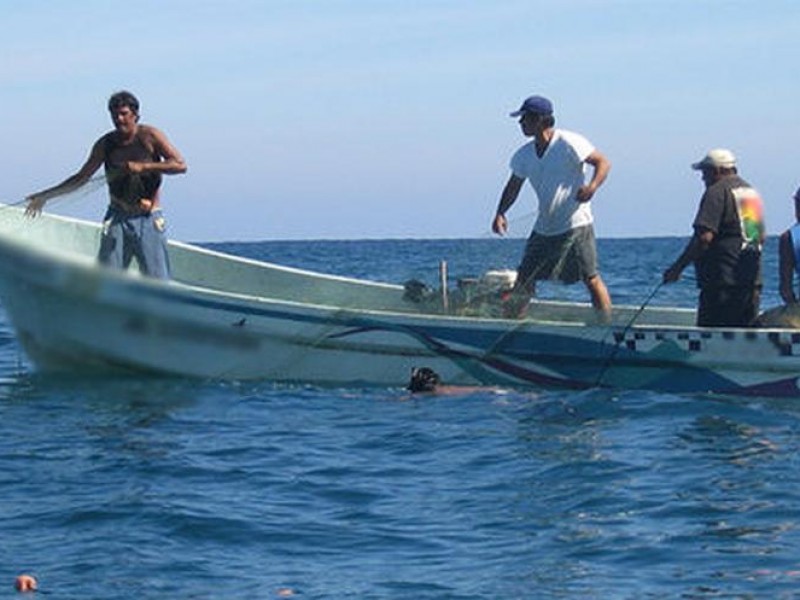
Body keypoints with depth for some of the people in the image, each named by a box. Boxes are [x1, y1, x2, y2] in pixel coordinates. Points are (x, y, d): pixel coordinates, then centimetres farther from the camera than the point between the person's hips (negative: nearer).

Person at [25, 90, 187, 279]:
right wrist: (45, 196, 12)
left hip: (148, 220, -3)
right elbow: (81, 178, 14)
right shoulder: (106, 144, 4)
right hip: (118, 220, 3)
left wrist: (143, 166, -22)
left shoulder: (149, 136, -5)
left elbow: (180, 165, -13)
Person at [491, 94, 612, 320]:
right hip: (544, 229, 7)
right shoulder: (524, 155, 7)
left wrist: (592, 186, -29)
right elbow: (513, 187, 13)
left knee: (591, 278, -9)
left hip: (576, 225, -6)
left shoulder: (569, 143, -12)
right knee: (524, 279, 6)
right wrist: (500, 213, -4)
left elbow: (603, 163, -10)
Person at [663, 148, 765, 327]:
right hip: (752, 281, 9)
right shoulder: (752, 192, 18)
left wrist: (678, 267, -15)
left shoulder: (717, 191, -9)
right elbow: (761, 237, 23)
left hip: (723, 280, -9)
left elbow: (704, 237, -19)